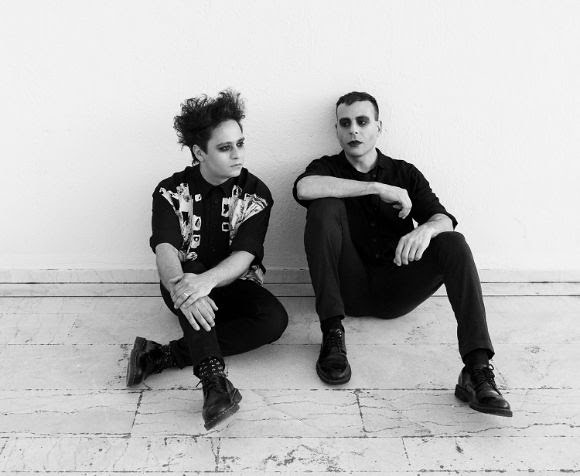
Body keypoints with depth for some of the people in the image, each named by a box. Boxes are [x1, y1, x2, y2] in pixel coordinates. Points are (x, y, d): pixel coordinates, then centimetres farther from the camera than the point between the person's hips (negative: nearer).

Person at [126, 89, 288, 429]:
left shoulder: (255, 193, -7)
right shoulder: (172, 191, -7)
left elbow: (243, 256, -21)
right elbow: (165, 250, -24)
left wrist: (207, 280, -44)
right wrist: (179, 284, -49)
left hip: (234, 285, 1)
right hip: (187, 283, -1)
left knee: (275, 319, -29)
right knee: (188, 269, -36)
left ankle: (162, 355, -32)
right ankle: (213, 378, -48)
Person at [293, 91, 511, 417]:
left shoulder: (405, 173, 14)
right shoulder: (328, 168, 9)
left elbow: (444, 219, -2)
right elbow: (303, 188, -19)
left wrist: (426, 229, -28)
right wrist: (378, 188, -21)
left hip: (395, 292, 1)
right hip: (348, 289, -1)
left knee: (453, 243, -21)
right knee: (325, 207, -20)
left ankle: (478, 369, -34)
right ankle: (333, 335, -27)